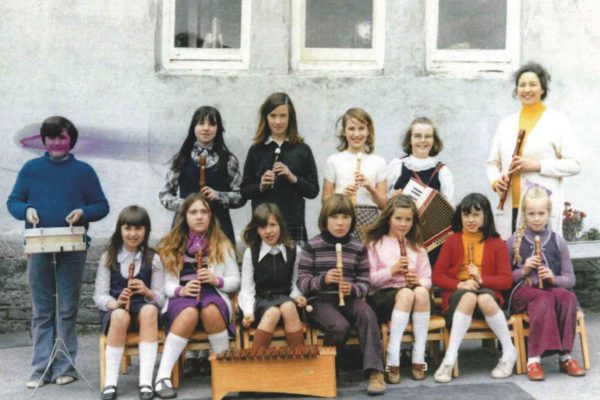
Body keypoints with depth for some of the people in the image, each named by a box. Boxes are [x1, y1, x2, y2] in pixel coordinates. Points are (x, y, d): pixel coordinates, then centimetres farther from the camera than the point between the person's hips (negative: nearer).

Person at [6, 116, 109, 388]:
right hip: (38, 249, 1)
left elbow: (102, 206, 4)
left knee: (67, 311, 4)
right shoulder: (30, 169, 7)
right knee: (41, 312, 6)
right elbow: (13, 201, 9)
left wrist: (83, 213, -16)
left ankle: (65, 367, 12)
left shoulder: (83, 171, 3)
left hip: (72, 250, -1)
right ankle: (41, 368, 11)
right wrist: (26, 210, -12)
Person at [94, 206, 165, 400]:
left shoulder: (153, 259, 5)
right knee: (120, 315, -36)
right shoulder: (108, 257, 5)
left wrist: (147, 292, -21)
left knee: (149, 310, -35)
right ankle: (110, 383, -31)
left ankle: (146, 382, -38)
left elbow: (160, 298, 2)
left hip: (143, 312, 0)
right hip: (114, 311, 0)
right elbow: (99, 296, 0)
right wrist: (116, 303, -22)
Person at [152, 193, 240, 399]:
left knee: (210, 310, -38)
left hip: (213, 295, 0)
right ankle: (163, 376, -36)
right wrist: (180, 290, -15)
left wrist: (216, 280, -11)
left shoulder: (222, 244, 11)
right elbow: (166, 283, 6)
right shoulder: (172, 245, 11)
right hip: (181, 298, 0)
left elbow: (235, 281, 10)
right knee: (190, 313, -37)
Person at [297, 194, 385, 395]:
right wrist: (323, 279, -22)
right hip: (321, 301, -2)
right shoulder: (312, 246, 0)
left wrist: (353, 289, -17)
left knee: (367, 315, -31)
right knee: (340, 326, -32)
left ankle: (374, 371, -27)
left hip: (350, 298, 2)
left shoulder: (358, 248, 7)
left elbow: (364, 283, 7)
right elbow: (302, 282, -3)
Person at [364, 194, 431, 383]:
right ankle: (393, 359, -35)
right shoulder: (375, 244, 7)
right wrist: (391, 270, -16)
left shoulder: (417, 247, 17)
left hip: (411, 293, 3)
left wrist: (419, 281, -12)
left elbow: (427, 280, 10)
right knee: (405, 293, -36)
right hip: (381, 296, -3)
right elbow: (368, 279, -3)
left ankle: (419, 357, -29)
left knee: (421, 292, -33)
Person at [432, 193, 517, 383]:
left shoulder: (496, 244, 9)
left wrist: (482, 280, -16)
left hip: (487, 293, 0)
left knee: (484, 299, -37)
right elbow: (437, 276, 3)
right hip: (457, 295, 0)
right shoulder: (452, 241, 9)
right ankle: (450, 358, -39)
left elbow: (506, 280, 2)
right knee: (469, 296, -37)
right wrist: (459, 284, -16)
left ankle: (509, 352, -19)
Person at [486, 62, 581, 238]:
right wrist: (495, 181, -3)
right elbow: (492, 162, 19)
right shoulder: (506, 123, 17)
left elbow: (574, 164, 0)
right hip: (509, 209, 4)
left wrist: (538, 165, -12)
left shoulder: (558, 121, 6)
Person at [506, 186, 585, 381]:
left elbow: (570, 279, 10)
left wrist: (554, 278, -10)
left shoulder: (557, 242, 10)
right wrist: (523, 271, -12)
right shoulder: (514, 241, 5)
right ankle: (534, 358, -38)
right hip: (523, 292, -2)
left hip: (552, 289, 2)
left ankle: (565, 356, -27)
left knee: (568, 297, -31)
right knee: (543, 298, -35)